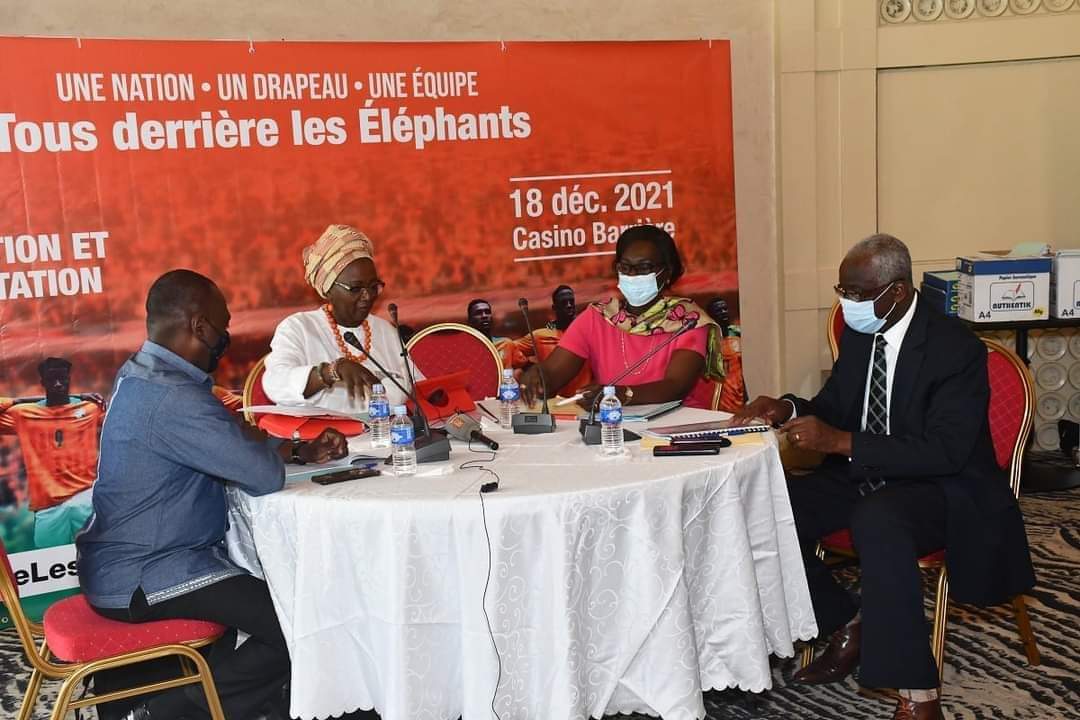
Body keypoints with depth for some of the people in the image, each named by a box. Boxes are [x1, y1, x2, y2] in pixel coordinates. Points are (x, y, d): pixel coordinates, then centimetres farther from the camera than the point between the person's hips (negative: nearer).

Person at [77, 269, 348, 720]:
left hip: (123, 561, 11)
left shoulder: (142, 375, 8)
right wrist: (278, 447, -4)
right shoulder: (173, 397, -26)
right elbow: (266, 475, -26)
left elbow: (230, 446, 16)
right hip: (141, 580, -11)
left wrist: (303, 451, 5)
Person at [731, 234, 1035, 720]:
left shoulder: (957, 350, -18)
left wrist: (841, 441, -31)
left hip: (940, 487, -7)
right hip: (865, 478, 8)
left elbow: (945, 452, -25)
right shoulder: (858, 334, 4)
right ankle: (846, 627, 8)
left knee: (876, 520, -40)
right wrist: (788, 409, -8)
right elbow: (834, 406, 16)